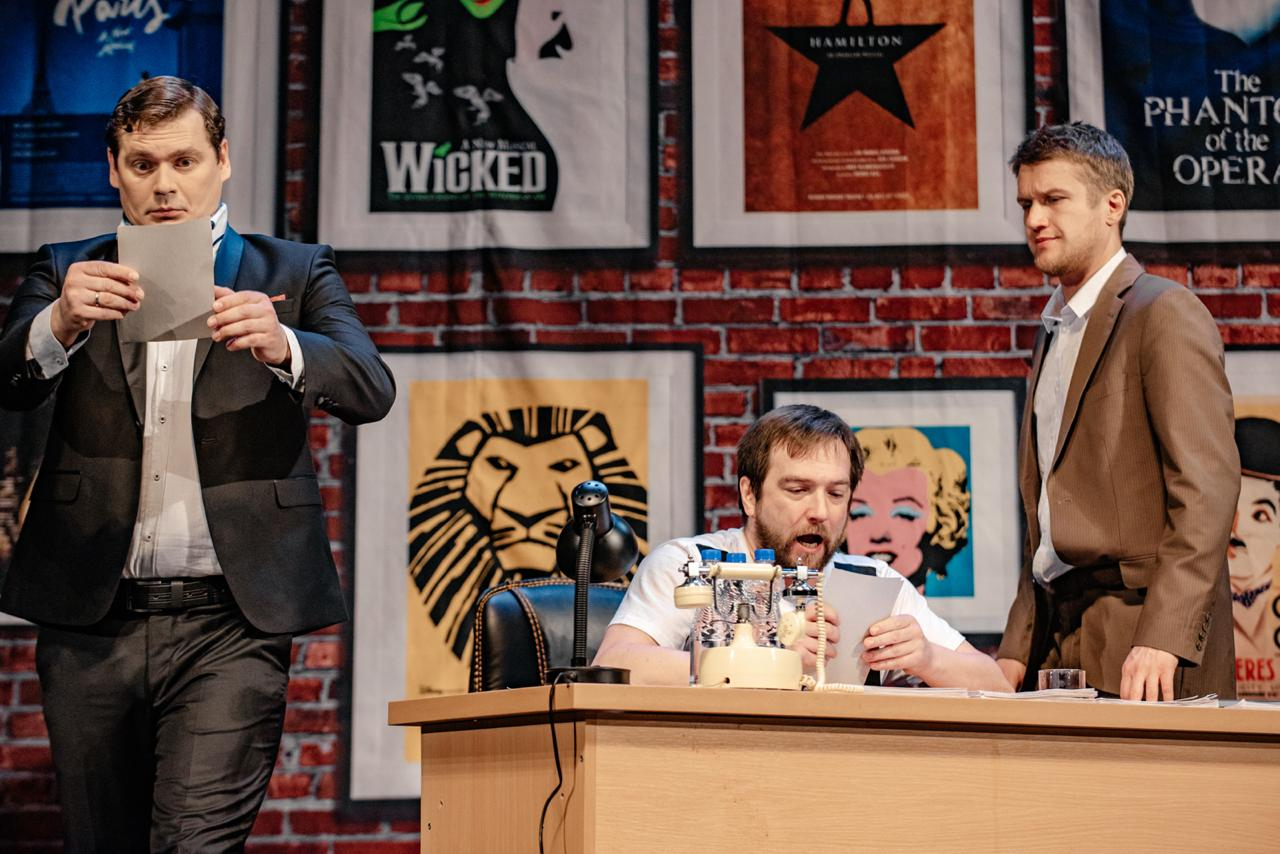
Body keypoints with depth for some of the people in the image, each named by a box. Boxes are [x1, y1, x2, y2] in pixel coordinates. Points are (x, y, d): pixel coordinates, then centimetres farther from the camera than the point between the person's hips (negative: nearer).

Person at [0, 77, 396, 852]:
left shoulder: (294, 274, 9)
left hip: (230, 621, -2)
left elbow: (370, 390, -6)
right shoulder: (69, 273, 13)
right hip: (91, 620, 3)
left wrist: (281, 345, -27)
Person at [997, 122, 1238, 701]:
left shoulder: (1164, 313, -5)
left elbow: (1206, 490, -15)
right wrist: (1016, 653, 11)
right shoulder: (1054, 331, 20)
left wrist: (1161, 639, -23)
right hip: (1057, 650, 7)